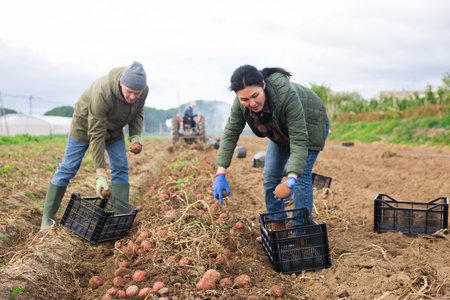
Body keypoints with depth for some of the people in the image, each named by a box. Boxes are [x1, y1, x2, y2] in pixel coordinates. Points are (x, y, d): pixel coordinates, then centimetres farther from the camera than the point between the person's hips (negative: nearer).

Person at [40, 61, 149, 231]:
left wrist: (135, 136, -21)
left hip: (113, 126, 6)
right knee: (68, 168, -4)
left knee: (121, 168, -4)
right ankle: (47, 220, 5)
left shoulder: (143, 90, -24)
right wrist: (100, 173, -39)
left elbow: (137, 113, -2)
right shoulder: (103, 93, -41)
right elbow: (96, 134, -38)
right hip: (86, 123, -5)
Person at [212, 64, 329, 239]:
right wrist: (220, 173, -30)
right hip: (281, 131, 6)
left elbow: (299, 140, -43)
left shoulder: (288, 95, -44)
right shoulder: (240, 103, -28)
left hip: (308, 125, -5)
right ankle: (277, 228, 16)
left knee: (301, 176, -16)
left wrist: (292, 178, -54)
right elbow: (230, 135, -21)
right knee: (270, 177, 2)